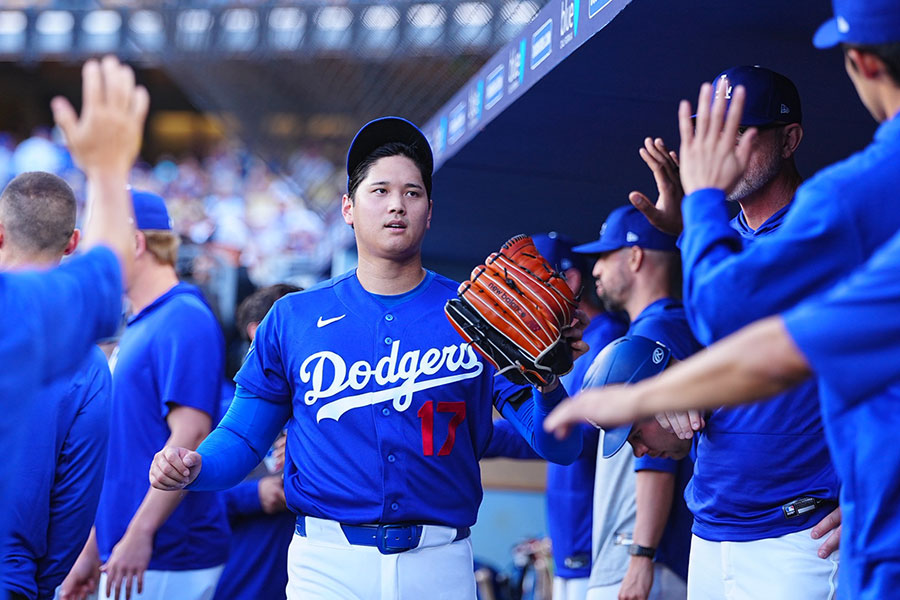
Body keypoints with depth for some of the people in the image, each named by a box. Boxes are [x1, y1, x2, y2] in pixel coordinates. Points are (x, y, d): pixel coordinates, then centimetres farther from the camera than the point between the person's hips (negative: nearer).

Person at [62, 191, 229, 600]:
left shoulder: (185, 321, -12)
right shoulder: (136, 328, 17)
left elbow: (190, 435, -21)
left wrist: (139, 535, -24)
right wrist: (93, 550, 21)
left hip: (167, 557, -9)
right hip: (124, 552, 9)